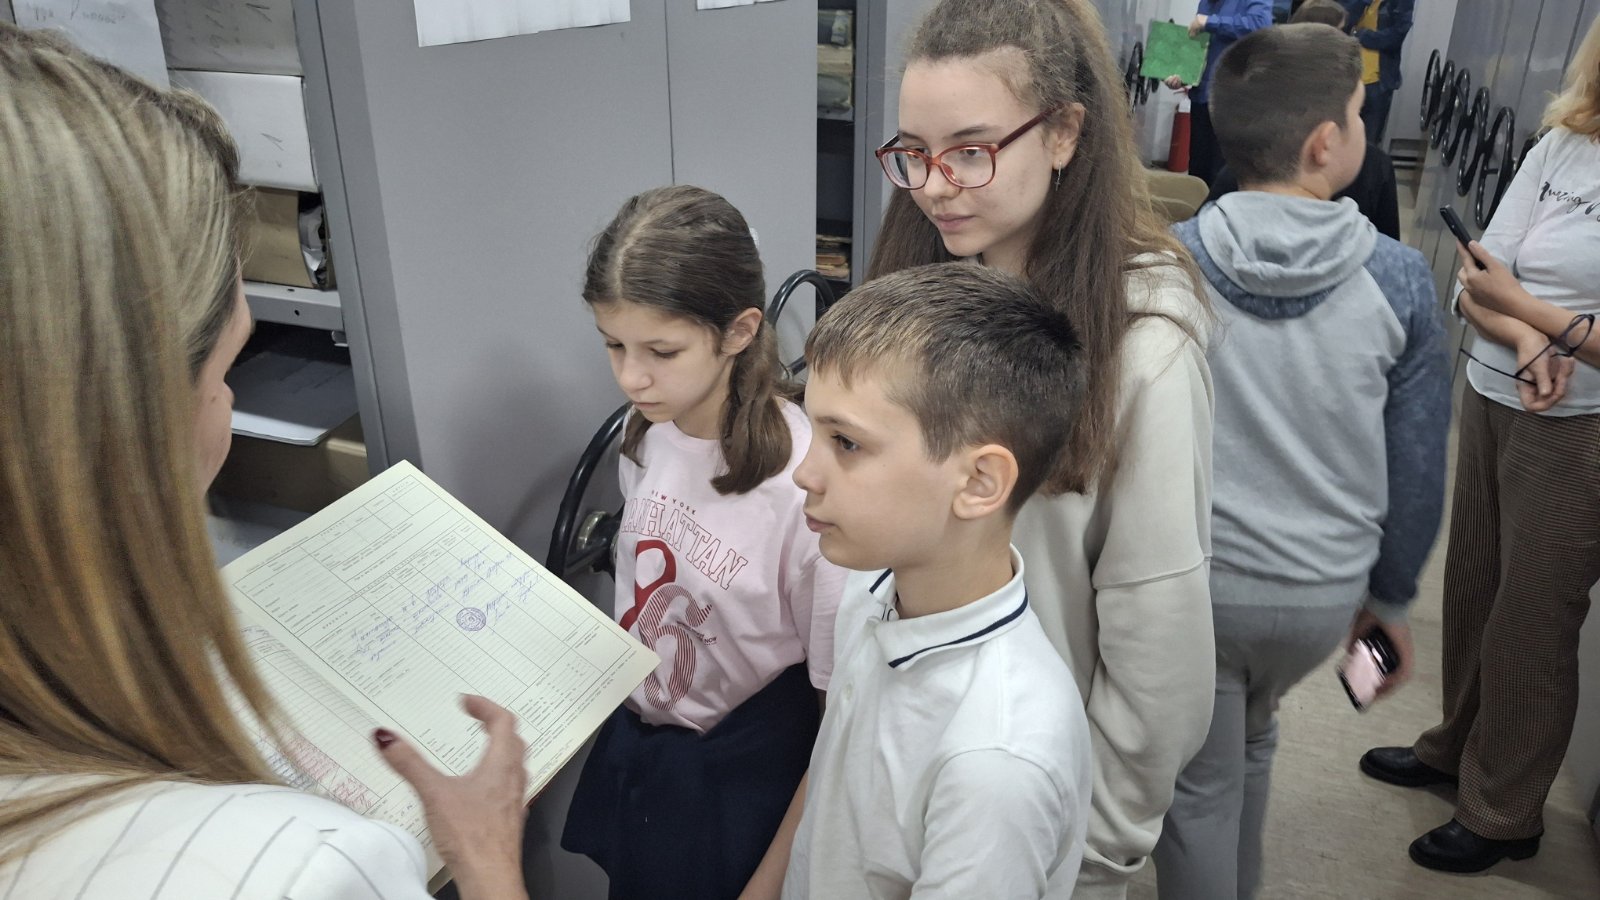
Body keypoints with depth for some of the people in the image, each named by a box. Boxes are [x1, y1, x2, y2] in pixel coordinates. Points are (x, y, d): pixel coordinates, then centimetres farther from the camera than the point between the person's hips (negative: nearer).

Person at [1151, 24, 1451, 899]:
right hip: (1324, 595, 3)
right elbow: (1416, 467, -2)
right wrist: (1391, 597, 11)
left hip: (1190, 586, -2)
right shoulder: (1399, 279, -9)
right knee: (1251, 736, 30)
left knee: (1199, 786, 15)